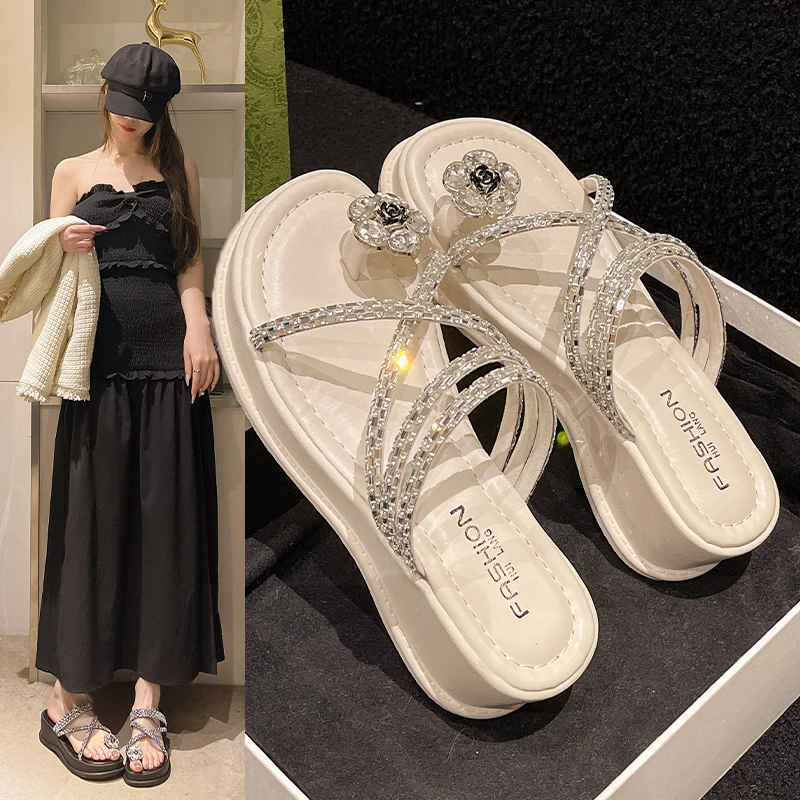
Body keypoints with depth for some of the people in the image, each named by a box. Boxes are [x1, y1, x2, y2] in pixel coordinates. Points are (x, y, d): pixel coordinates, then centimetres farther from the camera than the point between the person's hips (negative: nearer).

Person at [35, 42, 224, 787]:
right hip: (99, 358, 0)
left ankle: (147, 702, 9)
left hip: (168, 358, 1)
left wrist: (197, 325, -9)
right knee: (90, 518, 0)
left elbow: (190, 260, 9)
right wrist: (67, 252, -12)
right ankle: (68, 699, 11)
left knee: (166, 522, 0)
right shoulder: (73, 171, 12)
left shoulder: (180, 169, 13)